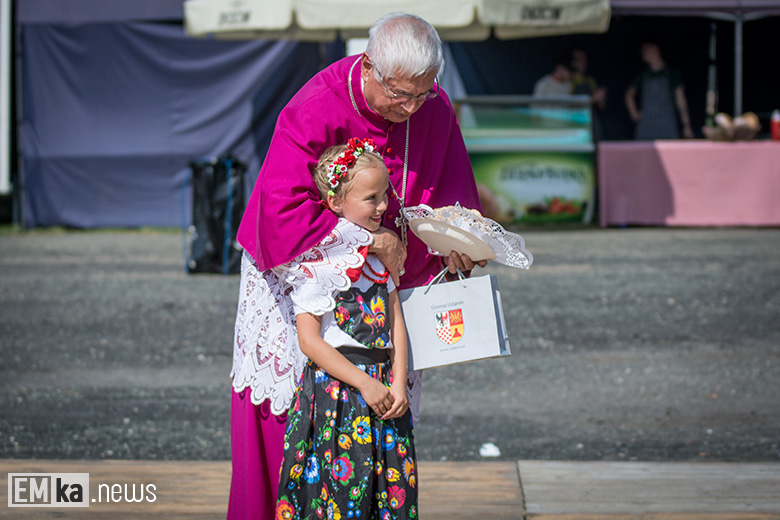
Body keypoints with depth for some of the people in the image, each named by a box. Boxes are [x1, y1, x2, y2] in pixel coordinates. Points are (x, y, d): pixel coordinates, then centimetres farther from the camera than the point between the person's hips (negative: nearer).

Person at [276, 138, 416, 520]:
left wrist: (399, 383, -3)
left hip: (384, 388, 6)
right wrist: (364, 384, -16)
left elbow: (395, 320, 10)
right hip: (335, 386, -6)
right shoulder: (315, 262, -9)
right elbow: (309, 341, -12)